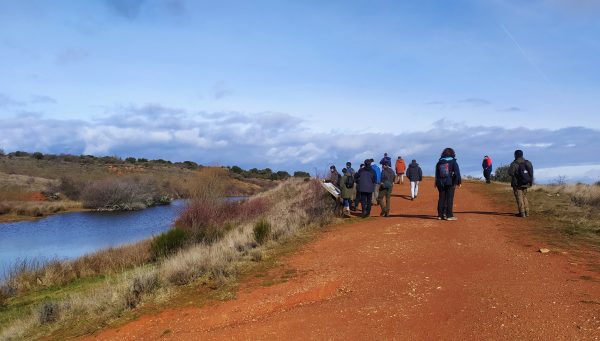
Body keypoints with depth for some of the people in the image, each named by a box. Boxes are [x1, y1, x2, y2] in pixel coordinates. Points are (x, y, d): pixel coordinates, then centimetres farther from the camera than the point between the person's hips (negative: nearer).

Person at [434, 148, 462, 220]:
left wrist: (437, 183, 19)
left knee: (441, 198, 7)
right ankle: (449, 215, -4)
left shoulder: (439, 162, 10)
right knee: (449, 199, -3)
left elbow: (436, 174, 13)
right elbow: (457, 173, -7)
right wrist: (459, 182, -4)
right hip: (450, 183, -4)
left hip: (441, 183, 4)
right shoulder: (453, 162, -2)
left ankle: (440, 215, 9)